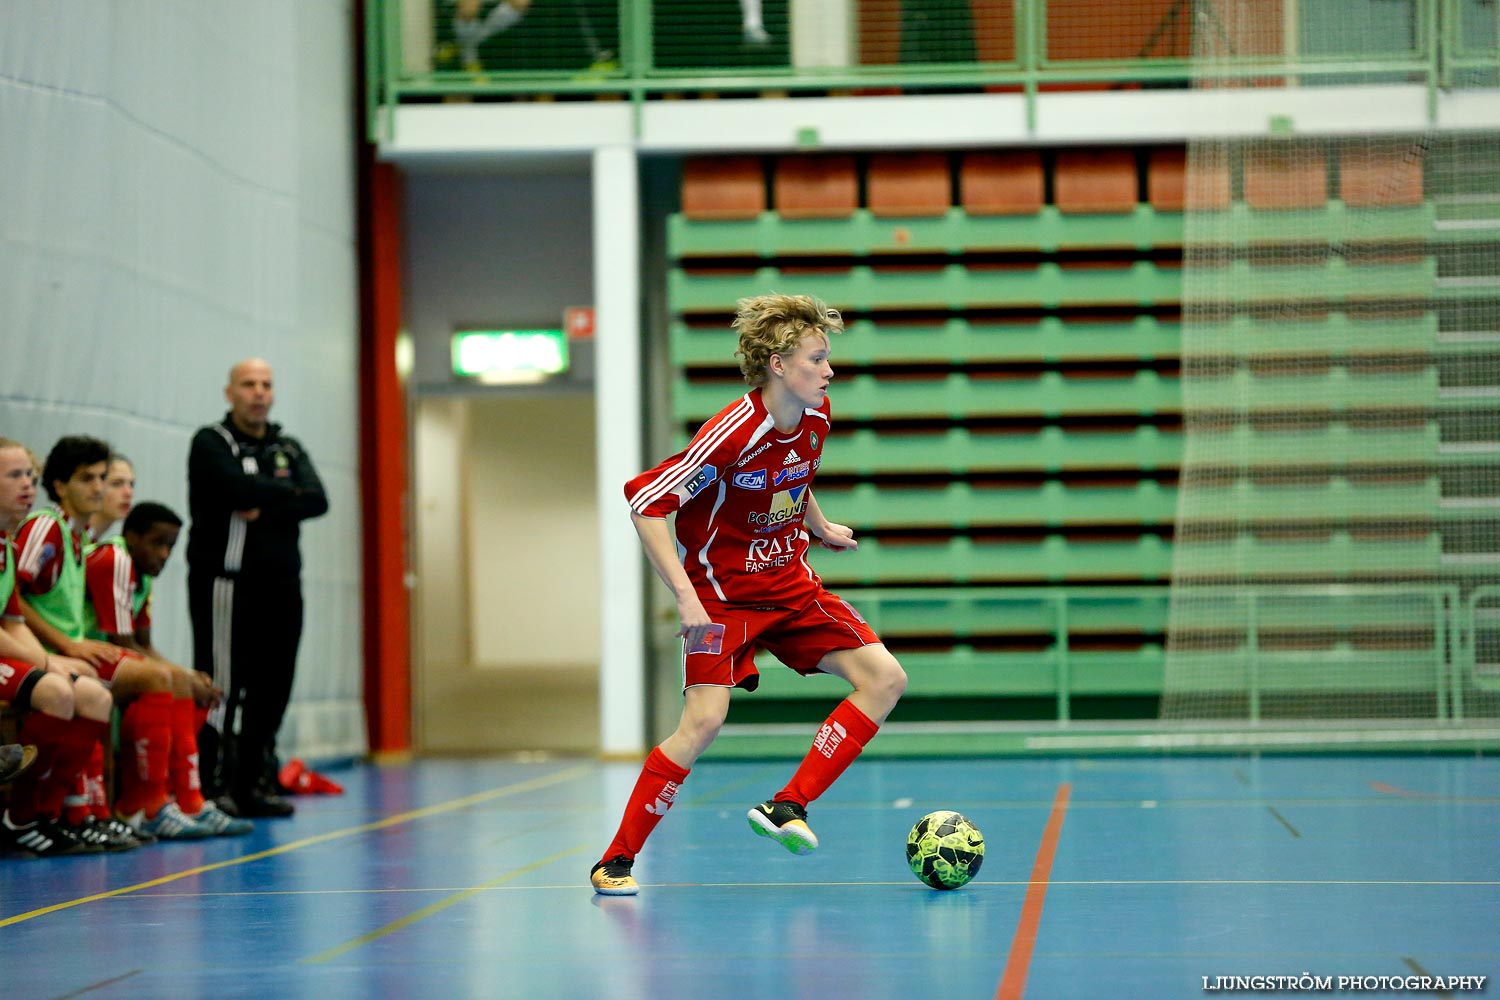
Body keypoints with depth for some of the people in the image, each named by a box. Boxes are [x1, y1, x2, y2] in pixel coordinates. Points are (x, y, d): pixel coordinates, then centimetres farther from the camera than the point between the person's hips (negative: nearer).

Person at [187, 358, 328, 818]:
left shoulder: (289, 449, 18)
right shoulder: (210, 443, 1)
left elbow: (317, 500, 1)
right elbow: (239, 488, -18)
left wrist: (265, 509, -13)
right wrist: (289, 493, -2)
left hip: (281, 587, 6)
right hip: (227, 584, -6)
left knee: (271, 690, 6)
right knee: (221, 690, -9)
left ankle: (255, 785, 12)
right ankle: (213, 788, -7)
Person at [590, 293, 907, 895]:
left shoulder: (815, 419, -2)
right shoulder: (732, 434, -24)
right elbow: (645, 504, -23)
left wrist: (820, 527, 27)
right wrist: (686, 596, -28)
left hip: (790, 586, 7)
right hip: (720, 592, -7)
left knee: (884, 677, -6)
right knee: (705, 719, -21)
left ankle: (787, 808, -5)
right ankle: (616, 861, -7)